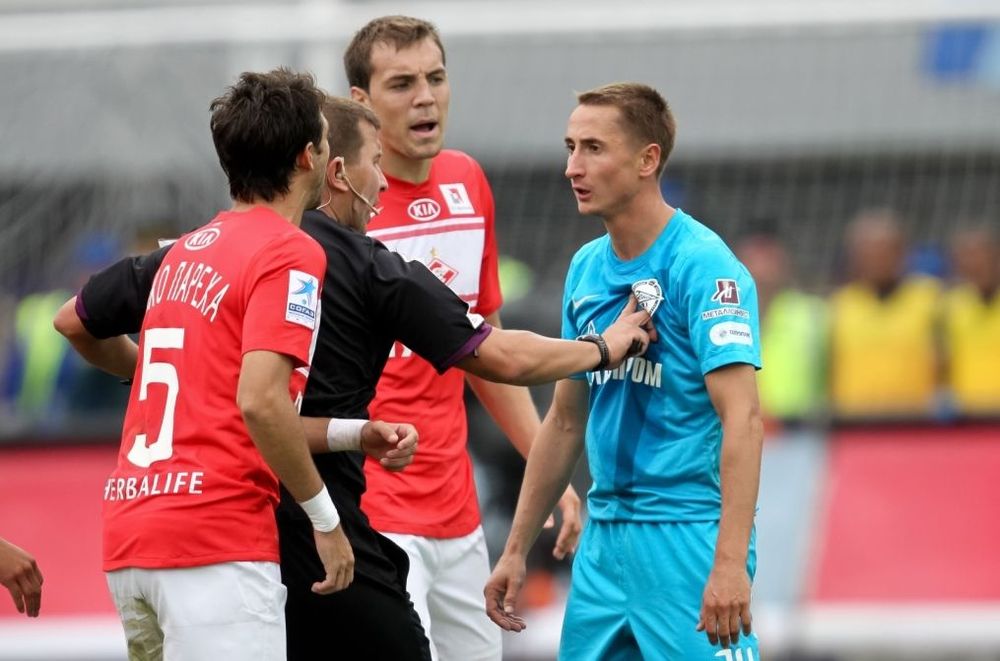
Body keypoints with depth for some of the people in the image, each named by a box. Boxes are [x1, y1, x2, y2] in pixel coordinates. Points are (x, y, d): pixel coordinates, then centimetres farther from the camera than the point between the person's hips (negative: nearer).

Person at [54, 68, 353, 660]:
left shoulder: (186, 250, 18)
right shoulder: (290, 254, -6)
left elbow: (72, 321, 33)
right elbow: (259, 400, -18)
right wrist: (324, 516, -9)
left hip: (130, 538, 8)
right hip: (217, 542, -8)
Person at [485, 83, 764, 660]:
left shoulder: (702, 265, -12)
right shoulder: (586, 268, 12)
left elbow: (742, 420, -19)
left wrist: (730, 563, -28)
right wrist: (516, 550, 20)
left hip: (688, 537, -8)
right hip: (605, 539, 8)